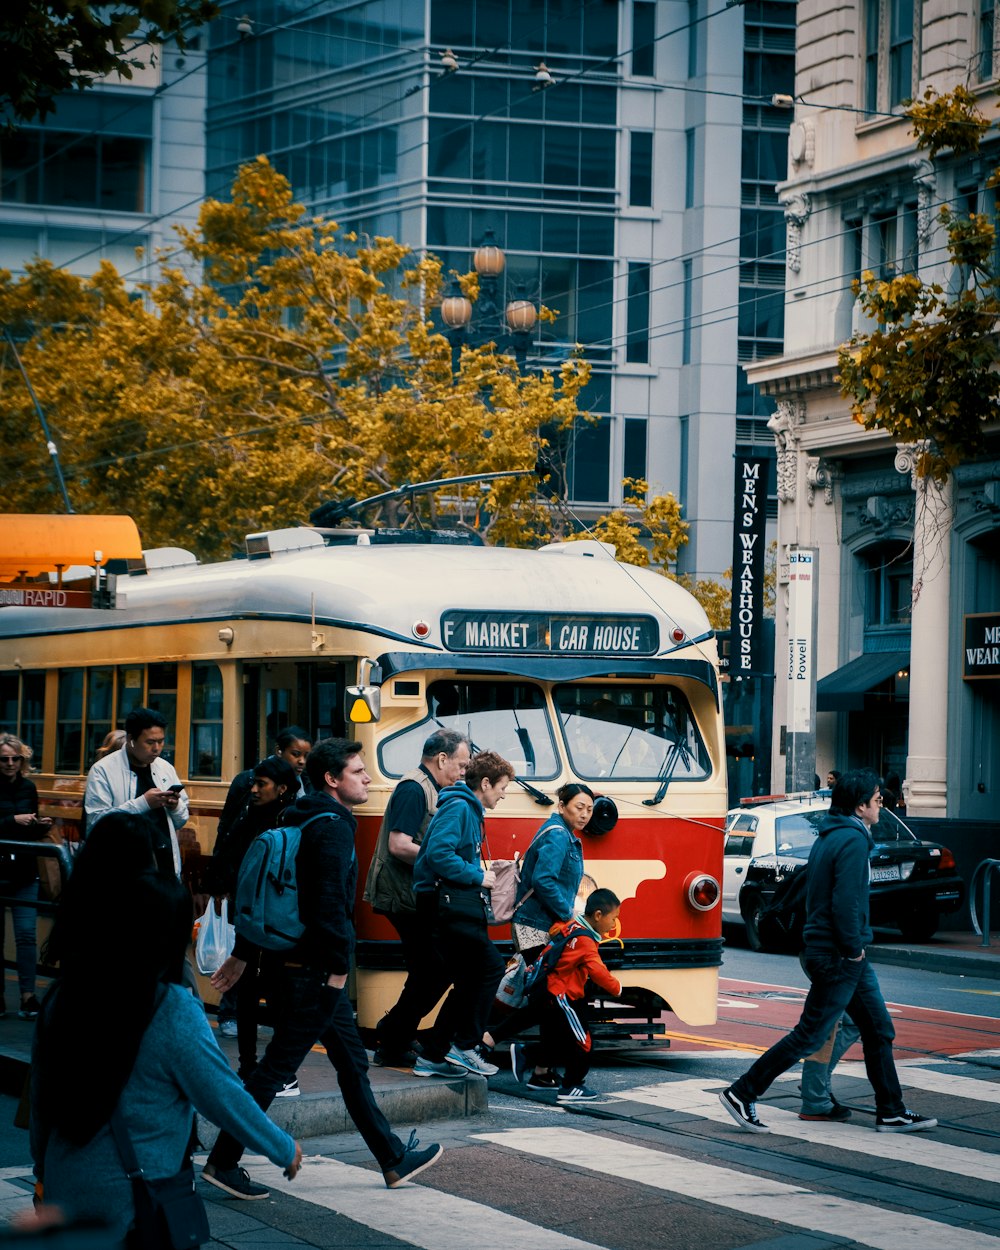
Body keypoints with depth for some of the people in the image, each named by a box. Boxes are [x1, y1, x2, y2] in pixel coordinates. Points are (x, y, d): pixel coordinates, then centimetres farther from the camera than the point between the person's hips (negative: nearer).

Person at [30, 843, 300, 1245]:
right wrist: (285, 1150, 5)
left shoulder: (62, 996, -1)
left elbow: (40, 1093, 9)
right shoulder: (174, 1014, -17)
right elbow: (226, 1100, -10)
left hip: (63, 1188, 6)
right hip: (133, 1206, -5)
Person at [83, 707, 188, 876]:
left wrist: (175, 806, -4)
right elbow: (96, 821, -17)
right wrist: (142, 803, -21)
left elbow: (181, 821, 19)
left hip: (166, 863, 5)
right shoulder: (103, 771, -6)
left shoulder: (166, 769, 11)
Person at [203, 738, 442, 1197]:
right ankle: (223, 1161, 0)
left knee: (352, 1061, 14)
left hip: (292, 963, 11)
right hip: (312, 969, -11)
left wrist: (242, 954, 20)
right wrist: (338, 965, -20)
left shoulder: (304, 821, 16)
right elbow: (330, 903, -24)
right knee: (277, 1066, -5)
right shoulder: (332, 827, -15)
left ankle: (393, 1160, 19)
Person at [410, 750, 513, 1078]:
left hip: (455, 906, 11)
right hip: (448, 904, -11)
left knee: (468, 982, 10)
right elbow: (438, 853, -23)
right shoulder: (458, 808, -11)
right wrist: (477, 877, -16)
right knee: (489, 966, -12)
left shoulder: (469, 810, 22)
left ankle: (432, 1057, 12)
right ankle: (464, 1046, -7)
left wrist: (485, 871, 12)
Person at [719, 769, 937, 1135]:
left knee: (879, 1029, 13)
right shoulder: (852, 841, -17)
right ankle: (742, 1094, 0)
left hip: (843, 957, 10)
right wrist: (853, 949, -15)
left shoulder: (828, 837, 13)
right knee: (809, 1036, -5)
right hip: (838, 957, -10)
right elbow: (846, 903, -25)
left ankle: (891, 1112, 17)